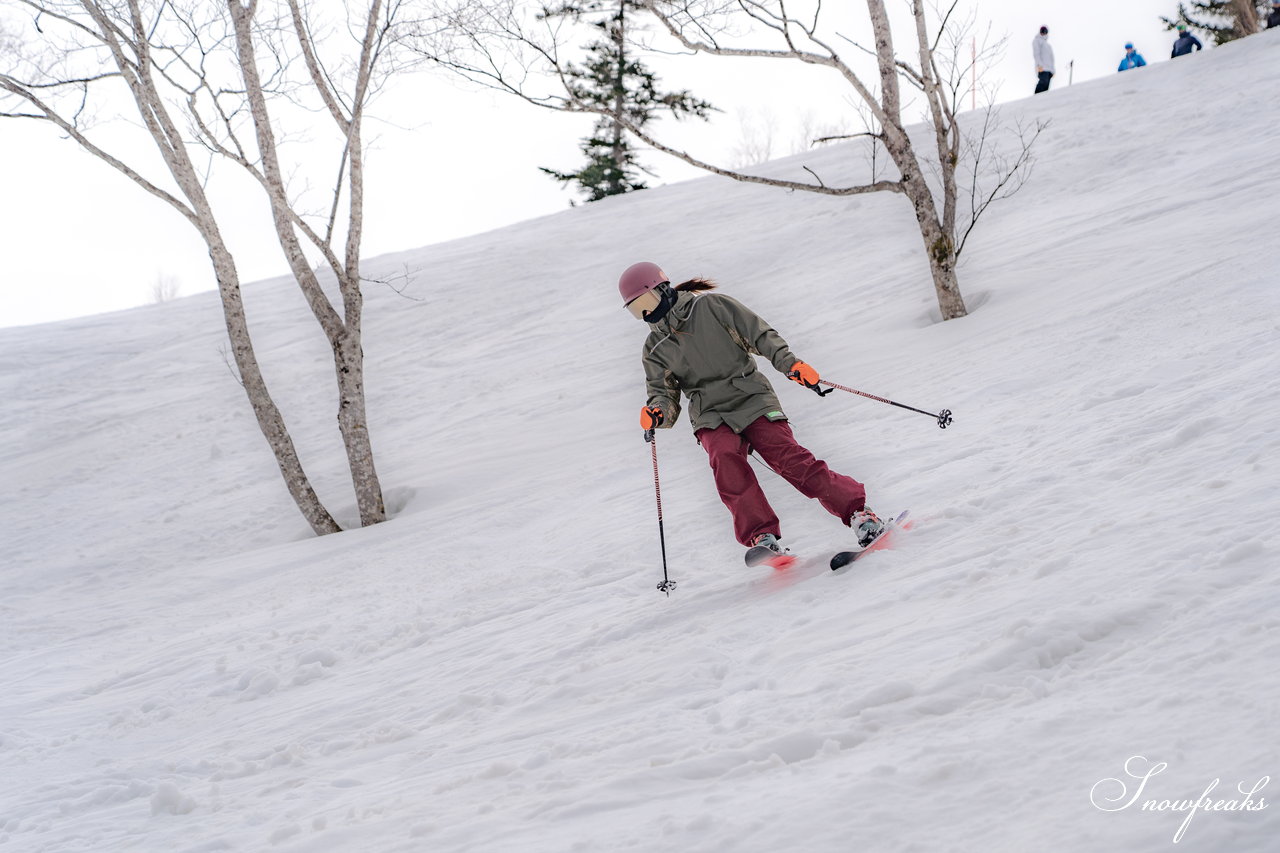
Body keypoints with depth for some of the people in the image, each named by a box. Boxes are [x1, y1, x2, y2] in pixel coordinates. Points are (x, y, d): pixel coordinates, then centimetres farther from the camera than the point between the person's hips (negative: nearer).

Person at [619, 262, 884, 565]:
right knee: (725, 459, -29)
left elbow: (761, 335, 2)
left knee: (789, 458, -21)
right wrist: (656, 413, -12)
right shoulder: (655, 349, 14)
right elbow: (664, 394, 11)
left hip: (752, 400, -2)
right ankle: (763, 537, -36)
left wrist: (790, 363, -12)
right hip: (712, 417, 2)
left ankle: (858, 512, -16)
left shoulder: (711, 306, 3)